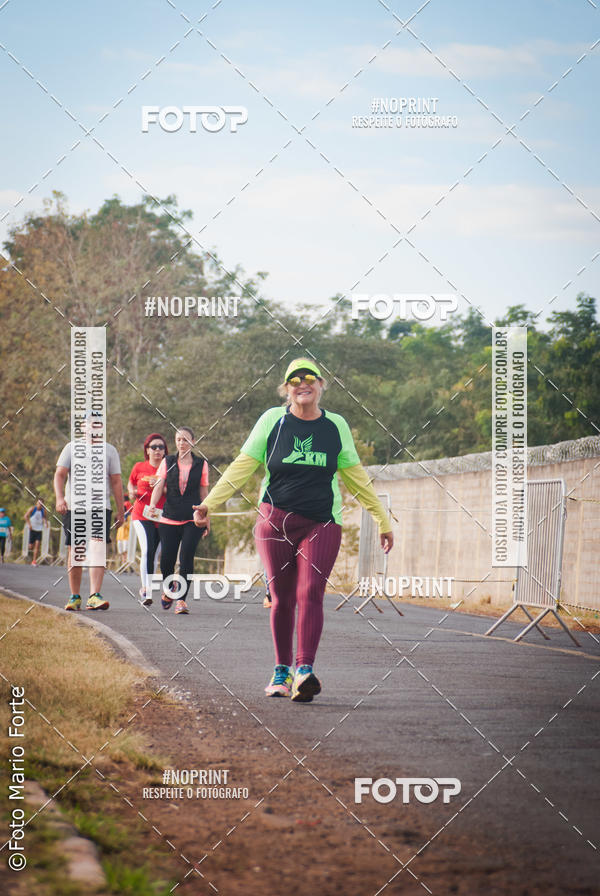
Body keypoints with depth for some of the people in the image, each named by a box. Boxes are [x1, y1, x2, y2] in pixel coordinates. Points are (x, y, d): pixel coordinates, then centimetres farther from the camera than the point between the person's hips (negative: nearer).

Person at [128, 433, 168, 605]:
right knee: (148, 551, -18)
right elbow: (131, 483, 23)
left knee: (154, 555, 6)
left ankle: (145, 589, 25)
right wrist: (132, 493, 2)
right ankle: (146, 590, -15)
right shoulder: (139, 467, 5)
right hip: (142, 515, -1)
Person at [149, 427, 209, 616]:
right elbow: (159, 486, -1)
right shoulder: (167, 462, 7)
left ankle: (181, 599, -7)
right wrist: (153, 504, -20)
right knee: (166, 559, 2)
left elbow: (204, 493, 12)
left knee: (186, 558, -13)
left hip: (192, 520, -1)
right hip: (169, 519, 1)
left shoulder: (201, 464, 7)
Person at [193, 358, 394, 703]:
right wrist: (209, 503, -3)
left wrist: (383, 519, 19)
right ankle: (281, 671, 16)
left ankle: (305, 671, -23)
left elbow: (356, 476, 17)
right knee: (282, 598, 4)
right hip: (276, 520, 0)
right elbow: (242, 466, 5)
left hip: (321, 524, 0)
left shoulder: (336, 426, 9)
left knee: (310, 594, -14)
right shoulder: (272, 420, 4)